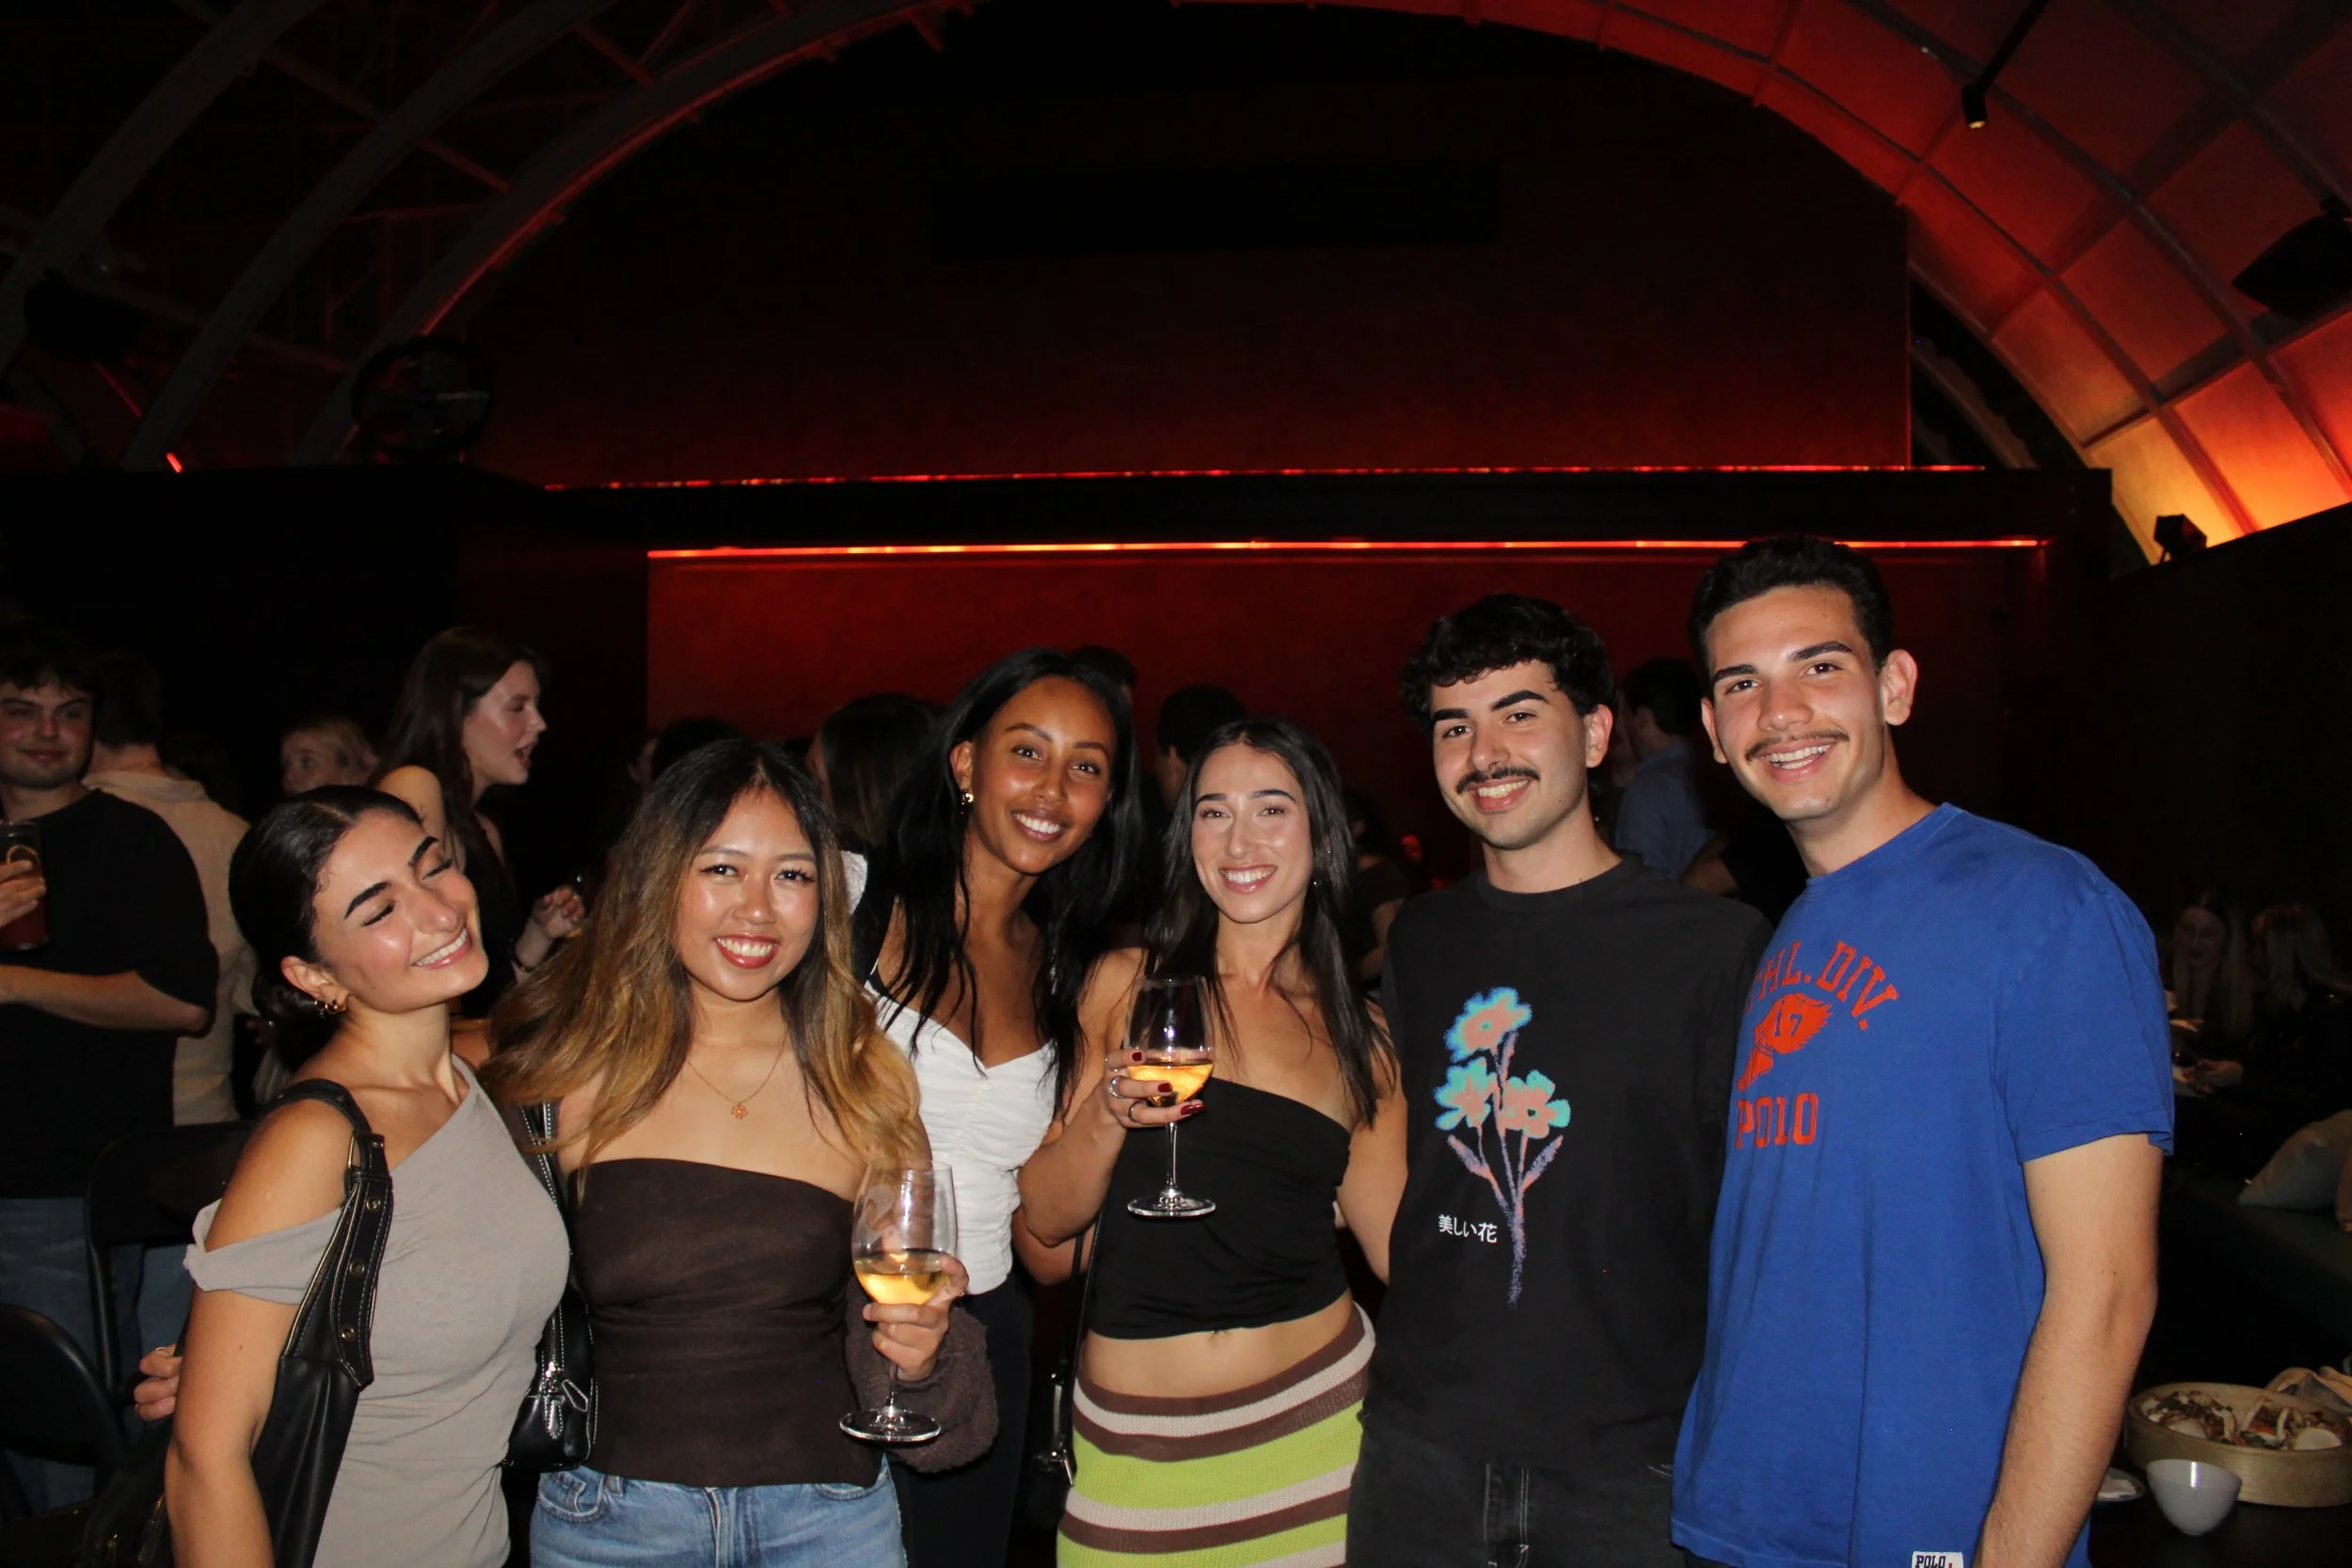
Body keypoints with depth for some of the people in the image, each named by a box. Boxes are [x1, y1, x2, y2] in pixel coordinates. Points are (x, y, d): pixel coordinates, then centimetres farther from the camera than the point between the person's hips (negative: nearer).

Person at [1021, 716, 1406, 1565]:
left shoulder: (1359, 1033, 5)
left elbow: (1402, 1246, 7)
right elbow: (1045, 1214, 2)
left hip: (1310, 1422, 1)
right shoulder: (1128, 984, 2)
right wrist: (1108, 1114, -15)